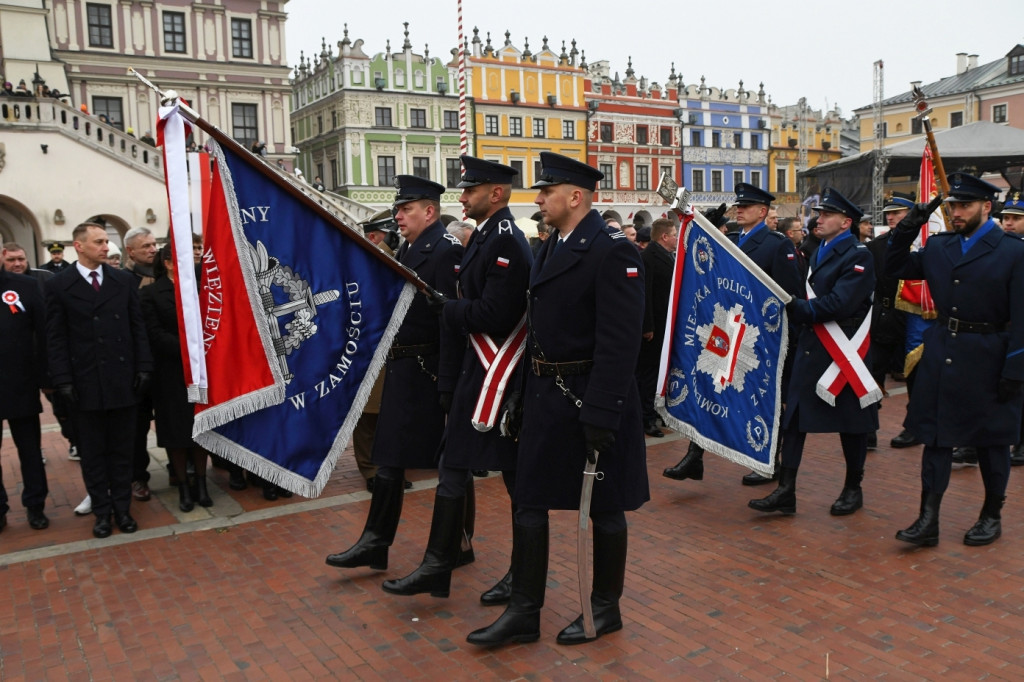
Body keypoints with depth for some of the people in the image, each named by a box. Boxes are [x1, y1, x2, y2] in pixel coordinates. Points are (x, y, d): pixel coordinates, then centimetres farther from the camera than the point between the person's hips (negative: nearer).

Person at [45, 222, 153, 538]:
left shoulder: (124, 280, 5)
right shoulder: (59, 285, -1)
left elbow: (138, 327, 6)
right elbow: (56, 338, -2)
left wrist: (143, 367, -2)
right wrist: (63, 381, -9)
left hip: (123, 380, 2)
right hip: (84, 384, -1)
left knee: (121, 449, 11)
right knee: (92, 452, 9)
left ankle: (122, 507, 22)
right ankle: (102, 510, 21)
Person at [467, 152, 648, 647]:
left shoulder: (611, 251, -15)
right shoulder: (551, 248, 11)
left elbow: (620, 341, -21)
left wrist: (601, 414, -24)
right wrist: (530, 393, 11)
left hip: (591, 398, -8)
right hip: (544, 394, 8)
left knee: (604, 507, 10)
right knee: (529, 501, 10)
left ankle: (606, 608, 28)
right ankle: (524, 612, 22)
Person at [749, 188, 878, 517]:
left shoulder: (859, 256, -12)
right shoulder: (820, 252, 14)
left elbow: (839, 304, -23)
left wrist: (797, 307, -19)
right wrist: (797, 308, -1)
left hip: (843, 351, -7)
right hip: (811, 347, 7)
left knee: (851, 422, 7)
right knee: (793, 415, 1)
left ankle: (853, 489, 24)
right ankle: (786, 491, 3)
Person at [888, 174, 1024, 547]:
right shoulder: (938, 246, 6)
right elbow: (895, 268, 15)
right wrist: (906, 229, 0)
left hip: (987, 359, -4)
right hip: (941, 355, 4)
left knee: (991, 440, 11)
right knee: (936, 436, 4)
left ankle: (992, 516, 28)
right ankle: (928, 519, 9)